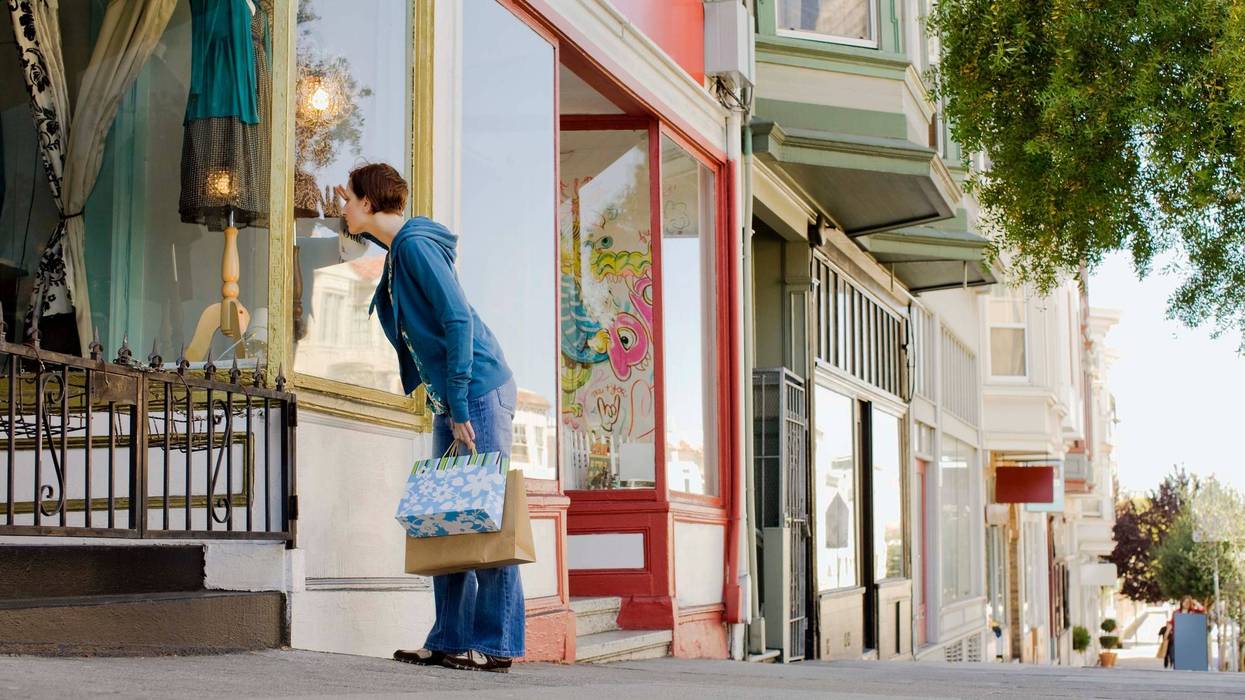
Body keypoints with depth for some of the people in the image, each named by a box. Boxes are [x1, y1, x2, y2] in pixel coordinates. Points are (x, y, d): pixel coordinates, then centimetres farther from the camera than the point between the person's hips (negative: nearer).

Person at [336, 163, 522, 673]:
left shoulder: (417, 246, -12)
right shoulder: (399, 248, 15)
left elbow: (459, 321, -20)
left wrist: (460, 406, -21)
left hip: (479, 391, -10)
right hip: (452, 401, 10)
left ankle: (495, 645, -6)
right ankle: (451, 640, 13)